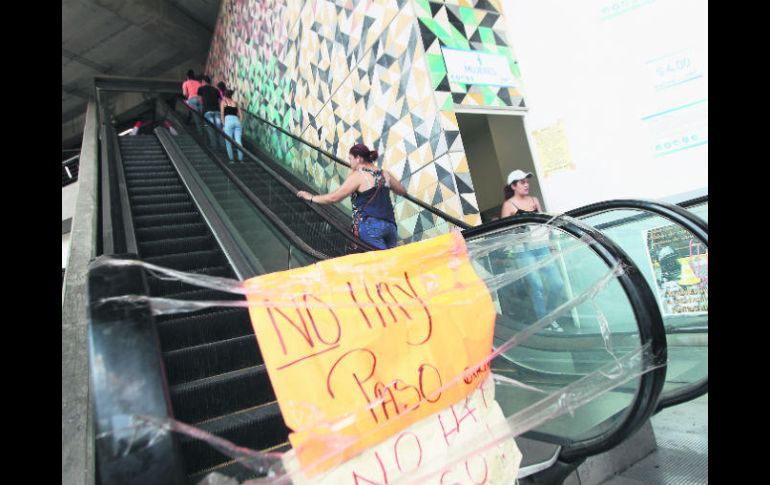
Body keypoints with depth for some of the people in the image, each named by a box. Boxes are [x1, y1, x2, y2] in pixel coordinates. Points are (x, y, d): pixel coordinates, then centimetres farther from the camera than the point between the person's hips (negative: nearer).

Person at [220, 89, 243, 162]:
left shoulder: (223, 102, 16)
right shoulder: (235, 103, 24)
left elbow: (222, 114, 5)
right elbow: (241, 115, 16)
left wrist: (223, 124, 5)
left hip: (228, 120, -3)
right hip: (237, 120, 3)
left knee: (228, 142, 1)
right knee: (238, 141, -2)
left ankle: (231, 159, -4)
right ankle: (241, 159, -7)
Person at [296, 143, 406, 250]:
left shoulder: (358, 176, -4)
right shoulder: (385, 174, 13)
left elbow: (334, 197, -5)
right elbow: (403, 191, 26)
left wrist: (311, 198, 8)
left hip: (370, 226, -6)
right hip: (390, 225, 6)